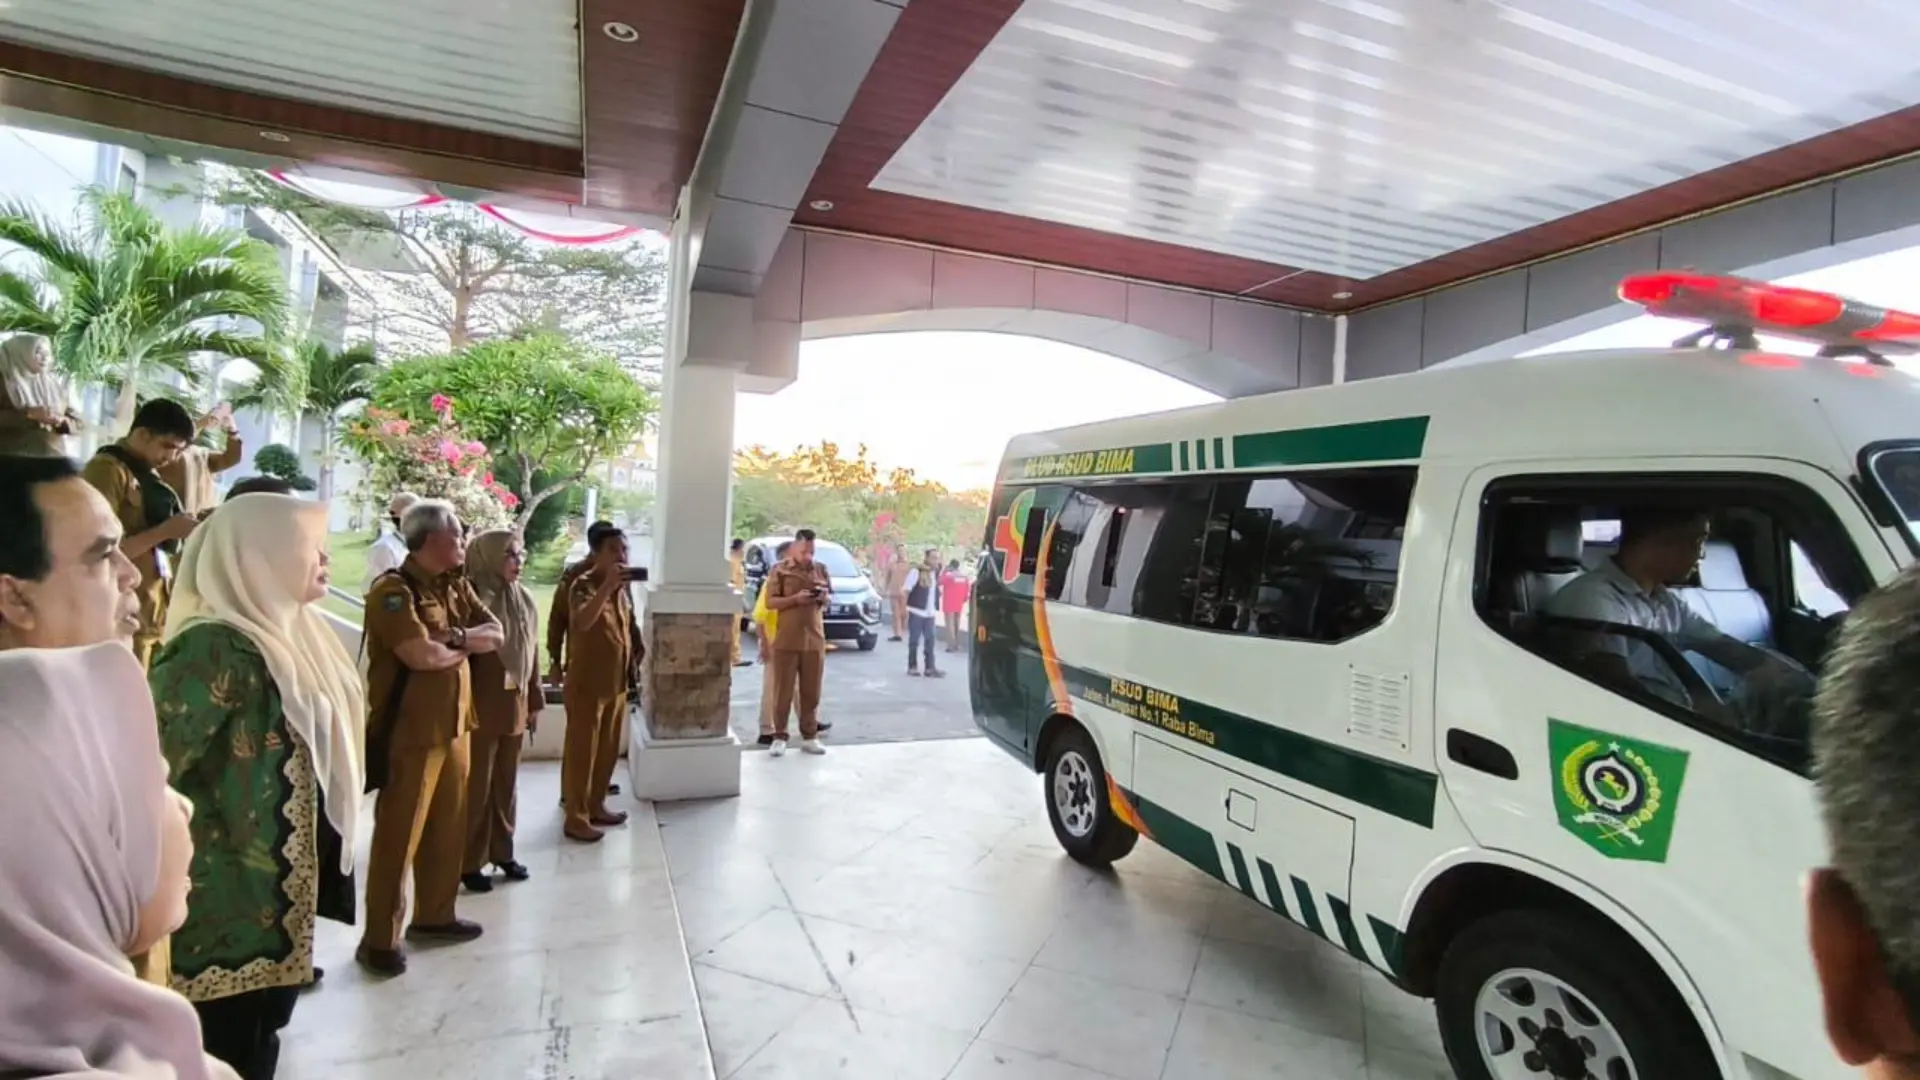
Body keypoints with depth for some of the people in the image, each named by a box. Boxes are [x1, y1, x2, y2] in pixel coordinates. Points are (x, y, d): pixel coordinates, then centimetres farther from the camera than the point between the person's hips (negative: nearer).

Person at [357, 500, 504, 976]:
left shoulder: (456, 587, 11)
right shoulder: (393, 590, -15)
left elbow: (496, 635, 6)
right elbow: (421, 655, -25)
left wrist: (455, 636, -14)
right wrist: (466, 645, -6)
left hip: (453, 726, 8)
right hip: (409, 733, -8)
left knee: (448, 828, 16)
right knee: (398, 836, 1)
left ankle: (434, 915, 31)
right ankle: (379, 939, 13)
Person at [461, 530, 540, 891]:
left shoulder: (524, 599, 9)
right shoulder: (473, 597, -13)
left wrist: (534, 700, 14)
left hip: (515, 704, 6)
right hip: (481, 706, -6)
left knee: (507, 782, 16)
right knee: (477, 785, 4)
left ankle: (502, 851, 29)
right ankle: (470, 862, 17)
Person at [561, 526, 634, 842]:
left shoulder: (622, 588, 9)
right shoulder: (583, 585, -15)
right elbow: (582, 621, -35)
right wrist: (608, 585, -37)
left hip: (617, 684, 8)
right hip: (587, 685, -7)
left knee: (607, 751, 16)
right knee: (582, 752, 2)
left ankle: (596, 805, 31)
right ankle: (575, 818, 11)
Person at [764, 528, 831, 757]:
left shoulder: (821, 569, 10)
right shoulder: (779, 570, -1)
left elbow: (831, 596, 17)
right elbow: (770, 602, -5)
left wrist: (825, 598, -6)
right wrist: (795, 599, -19)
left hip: (814, 639, 3)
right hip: (786, 640, -3)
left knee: (811, 692, 7)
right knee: (783, 691, 2)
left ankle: (809, 737, 16)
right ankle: (779, 737, 11)